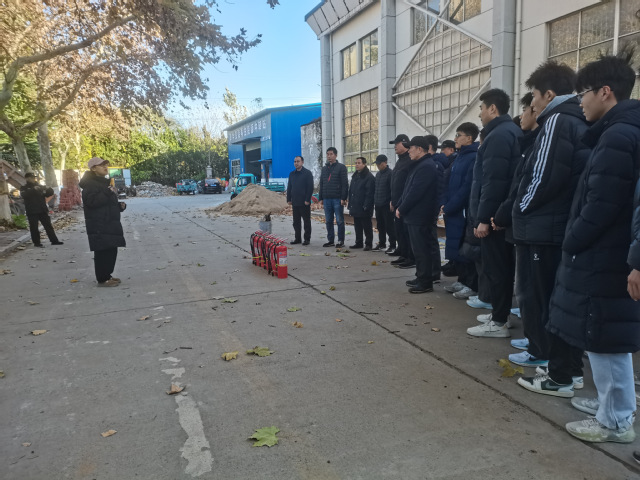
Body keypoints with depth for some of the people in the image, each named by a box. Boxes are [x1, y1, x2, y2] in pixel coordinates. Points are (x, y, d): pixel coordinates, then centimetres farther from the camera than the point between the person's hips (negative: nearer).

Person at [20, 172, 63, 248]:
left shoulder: (39, 186, 15)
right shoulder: (24, 188, 3)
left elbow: (50, 192, 9)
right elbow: (24, 195, -18)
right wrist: (34, 190, -27)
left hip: (43, 210, 4)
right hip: (32, 212, -4)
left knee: (48, 225, 5)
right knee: (34, 227, -1)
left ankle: (54, 240, 9)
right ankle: (37, 242, 8)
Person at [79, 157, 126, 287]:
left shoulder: (103, 182, 22)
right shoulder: (90, 184, -10)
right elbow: (92, 201, -25)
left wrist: (120, 205, 13)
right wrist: (108, 193, -26)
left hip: (109, 224, 10)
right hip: (99, 226, -10)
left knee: (111, 251, 12)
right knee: (103, 252, -9)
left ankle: (107, 275, 23)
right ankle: (102, 279, -4)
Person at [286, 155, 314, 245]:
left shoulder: (307, 173, -4)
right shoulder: (292, 174, 13)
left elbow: (310, 187, -9)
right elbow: (289, 187, 17)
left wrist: (307, 200, -15)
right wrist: (289, 199, 8)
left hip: (304, 203, -6)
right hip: (295, 202, 6)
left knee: (306, 221, 1)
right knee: (296, 222, 9)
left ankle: (307, 239, 8)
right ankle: (298, 238, 18)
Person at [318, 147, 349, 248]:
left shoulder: (341, 167, -2)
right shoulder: (324, 168, 16)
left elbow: (345, 184, -7)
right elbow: (321, 185, 19)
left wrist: (343, 198, -15)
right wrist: (320, 198, 13)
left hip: (337, 199, -6)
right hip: (326, 199, 6)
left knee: (339, 221, -1)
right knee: (328, 221, 8)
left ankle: (341, 240, 5)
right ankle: (330, 240, 16)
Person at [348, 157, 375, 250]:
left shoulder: (369, 177, -11)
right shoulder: (355, 176, 16)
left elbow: (369, 193, -17)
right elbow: (351, 191, 21)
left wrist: (366, 206, -21)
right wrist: (350, 204, 15)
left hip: (364, 208, -8)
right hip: (355, 207, 8)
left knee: (367, 227, 0)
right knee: (357, 226, 14)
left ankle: (368, 244, 6)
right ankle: (358, 243, 23)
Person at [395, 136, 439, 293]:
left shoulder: (426, 166, -17)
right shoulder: (419, 165, 17)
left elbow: (415, 192, -21)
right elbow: (408, 190, 19)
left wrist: (401, 209, -13)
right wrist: (400, 206, 9)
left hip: (420, 217, -10)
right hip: (414, 215, 10)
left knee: (421, 250, -5)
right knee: (419, 249, 16)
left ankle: (425, 282, 1)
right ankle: (421, 278, 25)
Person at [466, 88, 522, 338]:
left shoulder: (498, 135, -15)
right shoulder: (512, 131, 17)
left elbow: (493, 181, -23)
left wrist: (483, 218, -21)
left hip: (493, 215, -10)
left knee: (495, 269, -4)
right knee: (503, 267, 16)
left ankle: (498, 323, 4)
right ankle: (501, 314, 26)